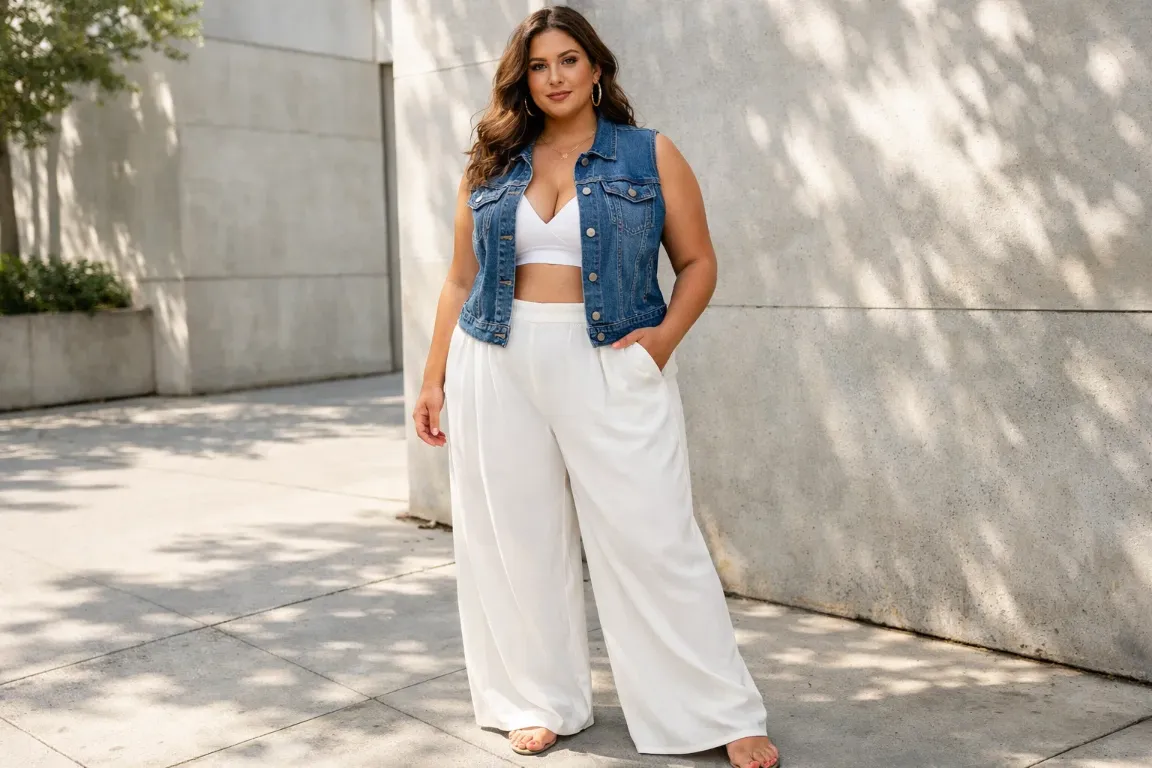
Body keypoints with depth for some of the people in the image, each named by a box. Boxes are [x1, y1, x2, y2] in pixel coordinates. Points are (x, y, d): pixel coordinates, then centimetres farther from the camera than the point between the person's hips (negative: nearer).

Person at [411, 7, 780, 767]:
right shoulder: (491, 167, 10)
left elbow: (698, 261, 4)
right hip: (499, 368, 3)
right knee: (518, 539, 7)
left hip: (611, 366, -3)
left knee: (654, 540, -3)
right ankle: (540, 701, 24)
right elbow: (461, 280, 13)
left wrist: (668, 333, -13)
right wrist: (435, 377, 8)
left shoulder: (650, 155, 4)